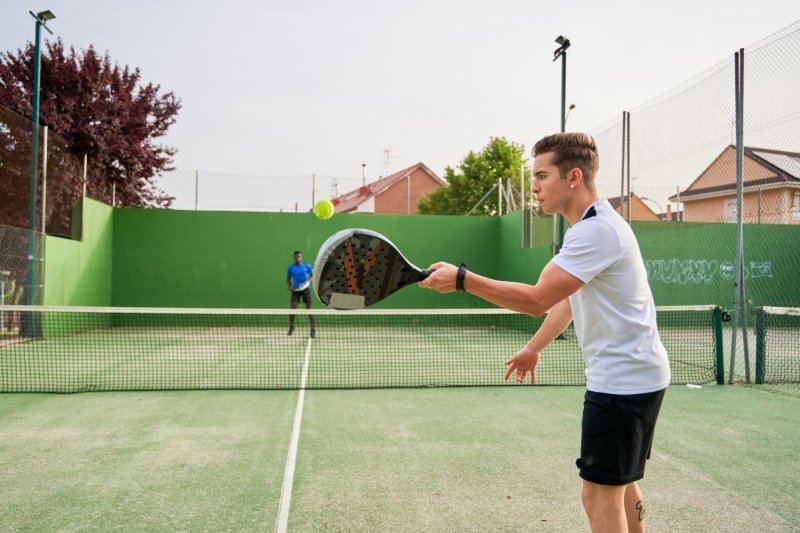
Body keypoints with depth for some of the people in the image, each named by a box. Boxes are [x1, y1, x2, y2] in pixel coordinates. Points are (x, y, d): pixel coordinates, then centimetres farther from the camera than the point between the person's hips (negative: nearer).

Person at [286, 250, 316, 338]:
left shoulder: (307, 266, -4)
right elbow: (288, 279, 11)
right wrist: (290, 287, -6)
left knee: (309, 308, -4)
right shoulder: (291, 267, 0)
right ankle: (291, 327, 11)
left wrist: (309, 280, -13)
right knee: (293, 307, -10)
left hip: (306, 288, -1)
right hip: (296, 289, 1)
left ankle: (313, 329, 2)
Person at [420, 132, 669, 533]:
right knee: (622, 487, 21)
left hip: (623, 379, -11)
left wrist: (462, 279, -27)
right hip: (636, 377, 11)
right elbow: (568, 299, 20)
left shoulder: (597, 230, -22)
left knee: (600, 496, -3)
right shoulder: (593, 225, 13)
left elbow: (537, 300, -30)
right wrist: (535, 346, 22)